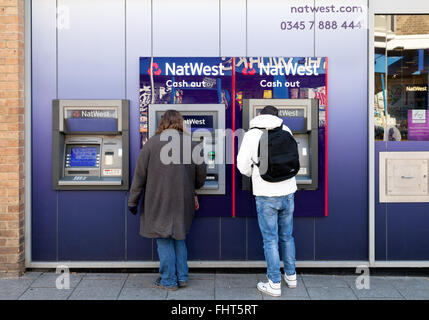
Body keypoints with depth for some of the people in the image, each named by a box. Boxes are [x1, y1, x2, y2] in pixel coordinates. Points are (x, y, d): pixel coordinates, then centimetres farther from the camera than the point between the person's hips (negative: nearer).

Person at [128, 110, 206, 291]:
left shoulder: (152, 143, -5)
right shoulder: (191, 144, 2)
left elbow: (139, 175, -4)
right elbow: (201, 176, 8)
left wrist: (132, 201, 4)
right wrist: (192, 190, 28)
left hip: (159, 201, -3)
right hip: (183, 201, 3)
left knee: (164, 239, 7)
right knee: (179, 237, 17)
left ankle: (168, 281, 15)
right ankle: (182, 277, 23)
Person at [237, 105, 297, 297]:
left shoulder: (251, 135, -7)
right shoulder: (285, 130, 4)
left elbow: (243, 165, -7)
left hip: (266, 195, -4)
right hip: (288, 191, 4)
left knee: (270, 240, 5)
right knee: (286, 236, 18)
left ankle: (274, 284, 14)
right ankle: (291, 276, 31)